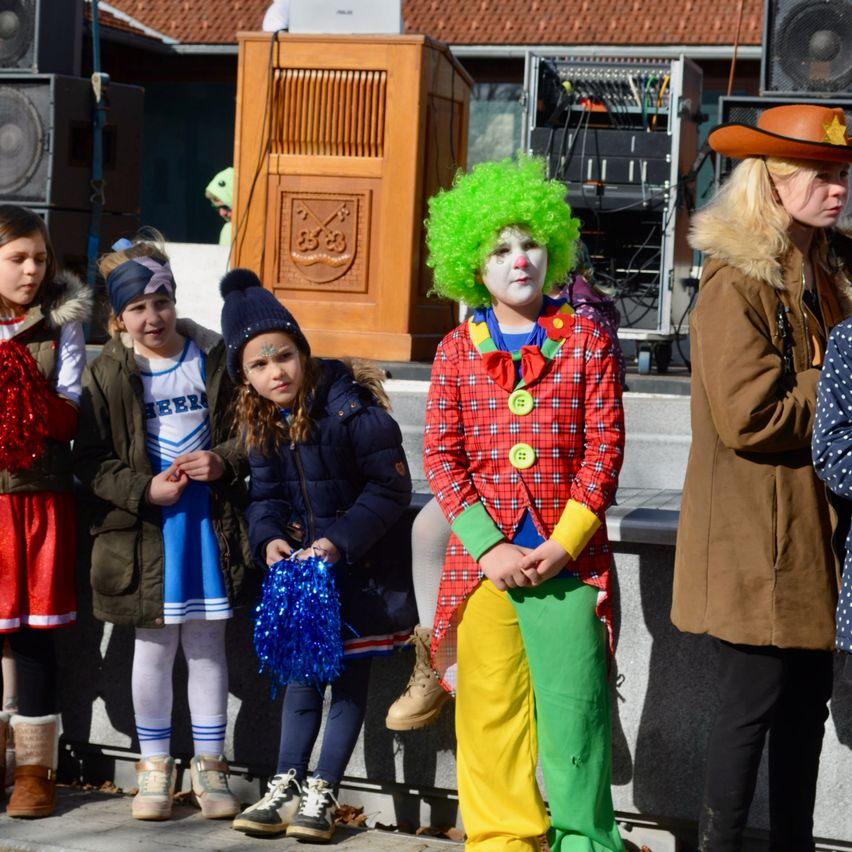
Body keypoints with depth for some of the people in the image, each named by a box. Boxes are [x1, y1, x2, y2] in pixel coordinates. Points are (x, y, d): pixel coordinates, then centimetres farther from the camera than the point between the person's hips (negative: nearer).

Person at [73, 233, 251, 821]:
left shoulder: (214, 359, 0)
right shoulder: (108, 374, -2)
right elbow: (90, 461, -3)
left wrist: (223, 460, -11)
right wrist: (145, 489, -15)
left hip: (210, 519, 1)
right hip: (144, 527, -1)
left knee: (207, 643, 7)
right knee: (154, 646, 6)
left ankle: (210, 764, 19)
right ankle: (155, 764, 21)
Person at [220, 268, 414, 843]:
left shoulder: (353, 409, -22)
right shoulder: (261, 422, -2)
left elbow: (390, 490, -20)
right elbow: (266, 494, 4)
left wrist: (339, 541, -27)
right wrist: (270, 538, -16)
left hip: (358, 568, -5)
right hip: (297, 562, 5)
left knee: (352, 673, 4)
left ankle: (322, 791, 11)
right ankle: (287, 785, 18)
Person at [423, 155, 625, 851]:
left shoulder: (586, 340, 6)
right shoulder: (458, 349, 9)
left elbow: (605, 448, 0)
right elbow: (441, 455, 3)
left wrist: (563, 543, -10)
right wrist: (490, 547, -8)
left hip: (568, 556, -1)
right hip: (483, 557, 1)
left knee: (573, 704, -4)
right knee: (492, 710, 4)